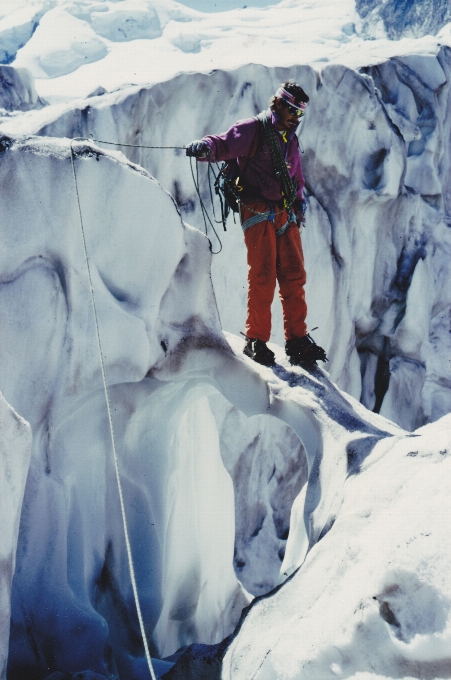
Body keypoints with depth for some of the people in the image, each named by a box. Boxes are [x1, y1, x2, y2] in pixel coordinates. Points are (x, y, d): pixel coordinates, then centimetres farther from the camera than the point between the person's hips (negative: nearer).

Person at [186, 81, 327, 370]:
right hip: (258, 213, -7)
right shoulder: (253, 129, -2)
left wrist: (299, 201, 18)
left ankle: (298, 339, 8)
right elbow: (225, 144, -16)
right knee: (263, 277, -10)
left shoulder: (290, 140, 21)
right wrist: (205, 147, -37)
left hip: (285, 215, 7)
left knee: (294, 276, 3)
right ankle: (256, 340, -1)